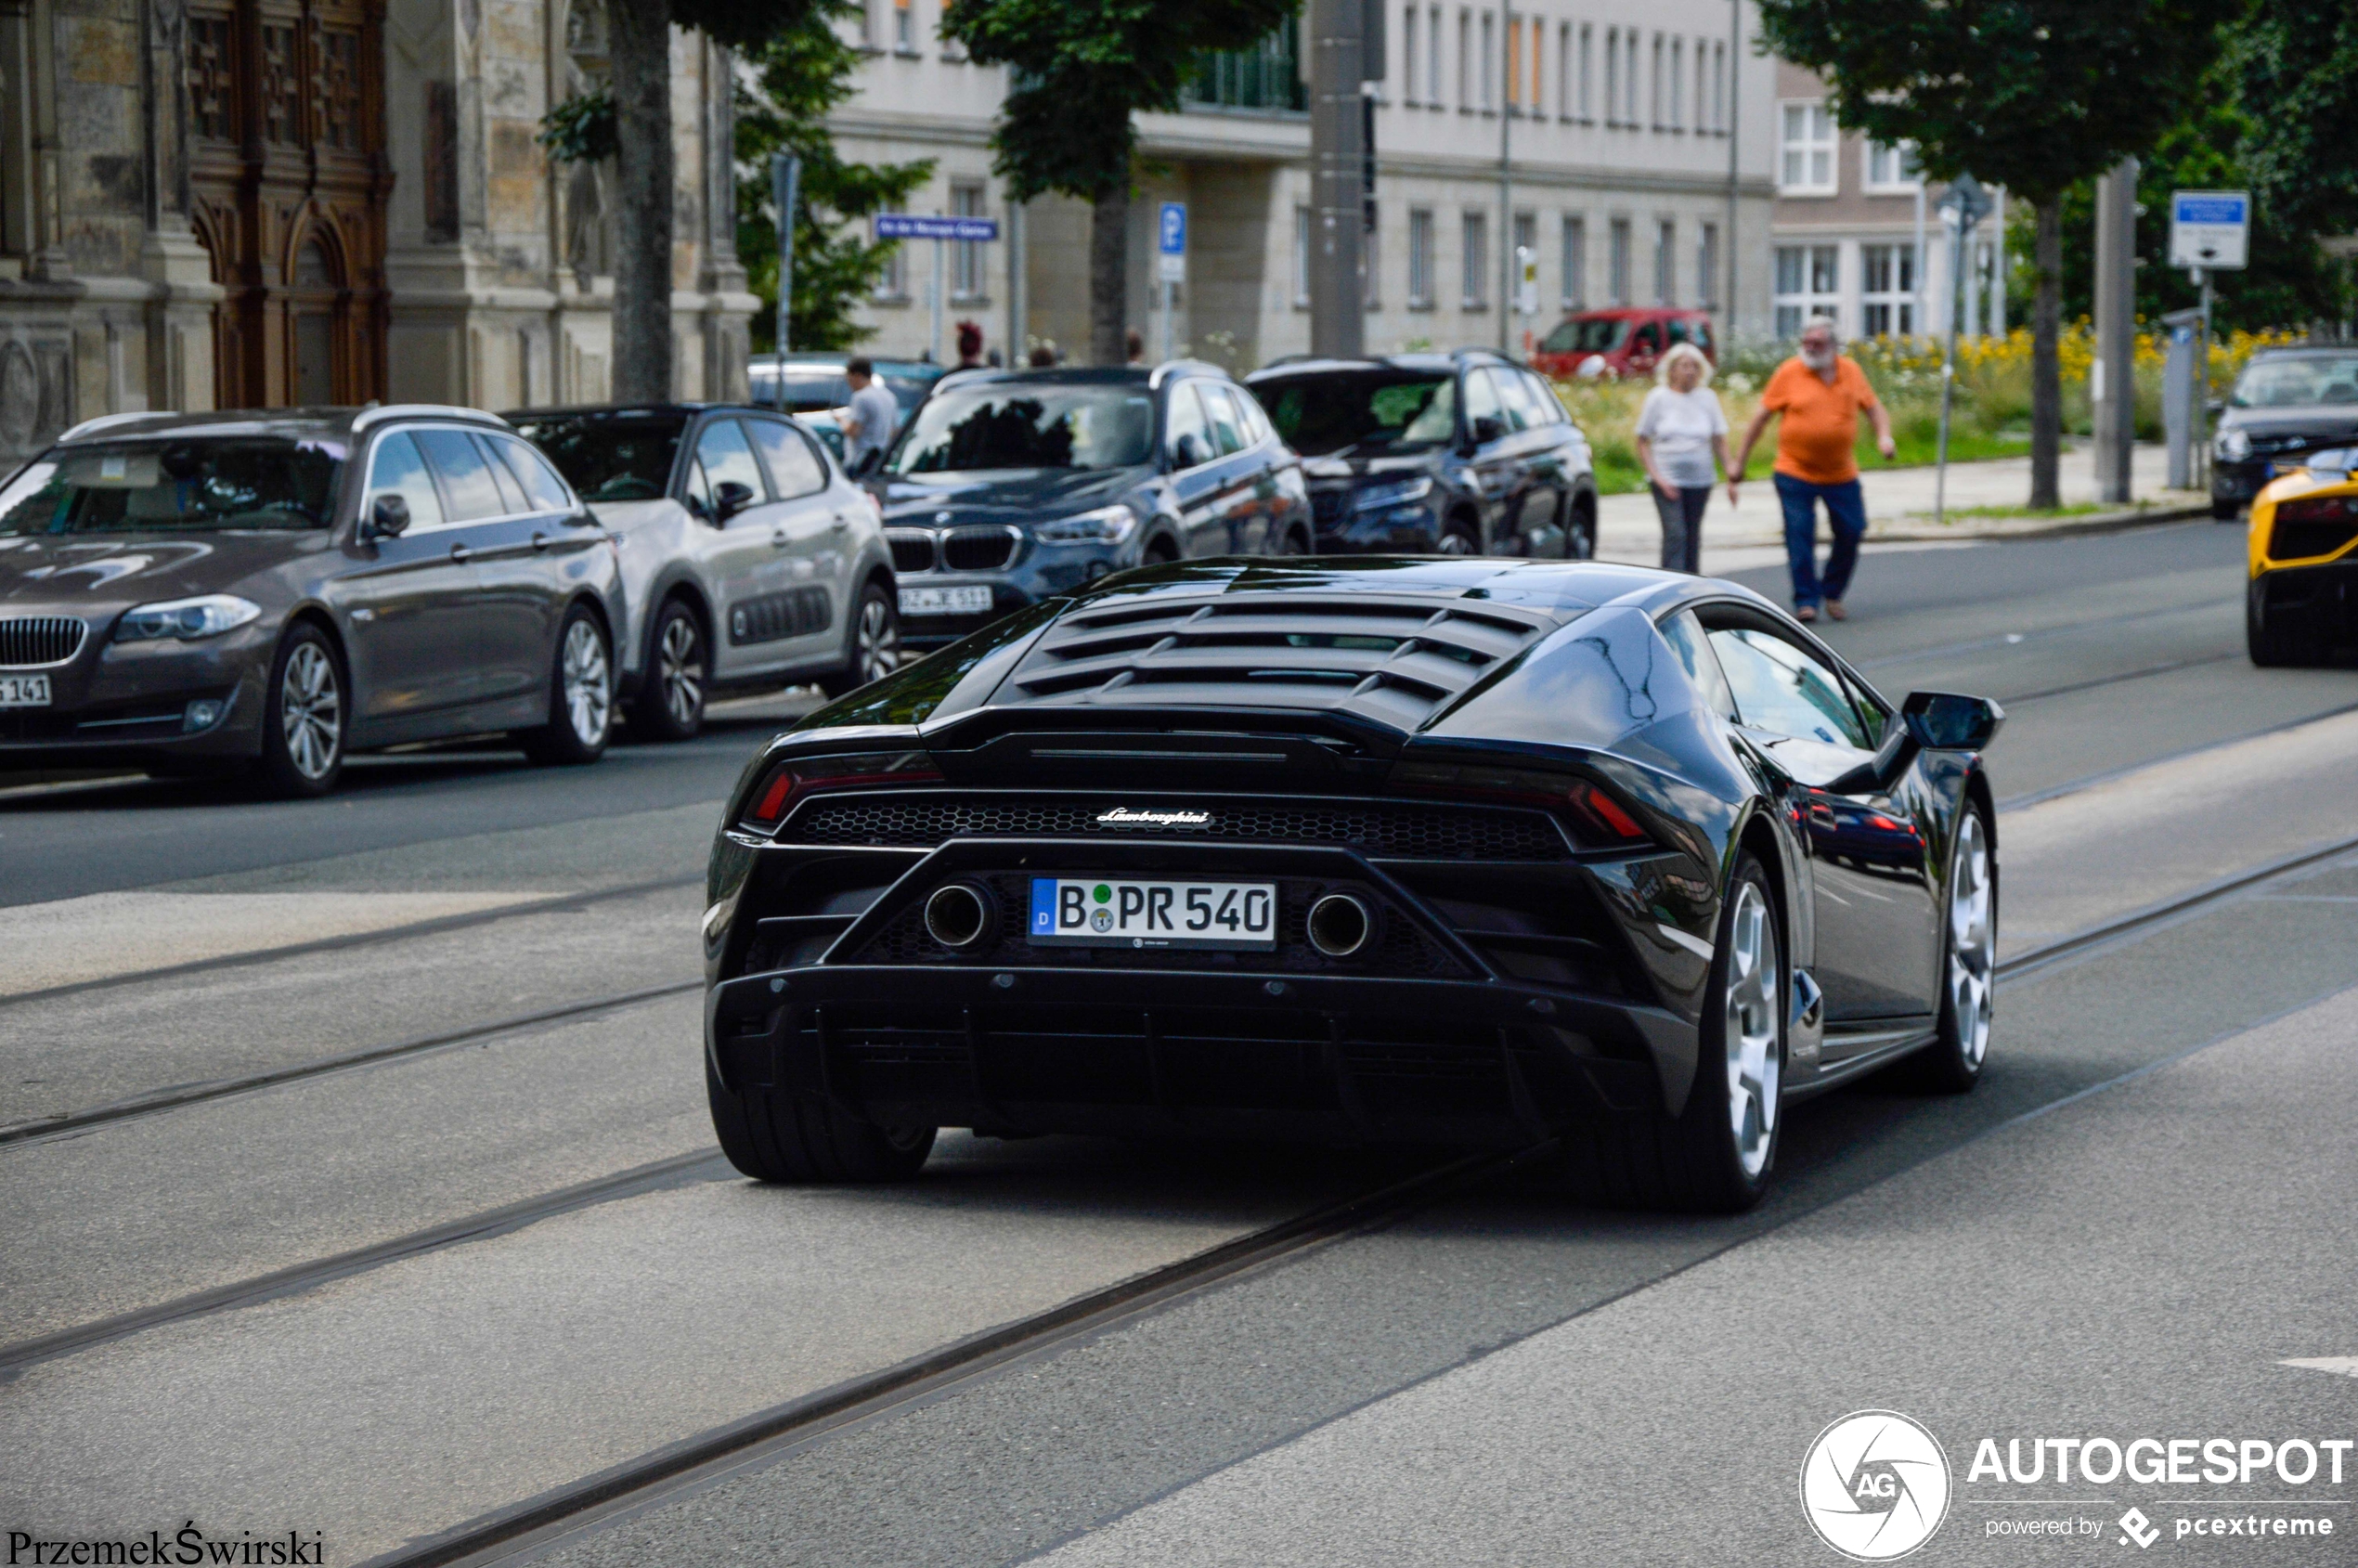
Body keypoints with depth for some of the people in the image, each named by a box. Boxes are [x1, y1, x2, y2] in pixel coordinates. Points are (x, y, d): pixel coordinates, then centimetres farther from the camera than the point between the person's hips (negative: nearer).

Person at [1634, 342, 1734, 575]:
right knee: (1675, 534, -14)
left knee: (1693, 537, 7)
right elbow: (1643, 443, 1)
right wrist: (1657, 477, -10)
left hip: (1700, 480, 3)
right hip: (1667, 480, -3)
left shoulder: (1707, 398, 7)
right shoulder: (1658, 397, 0)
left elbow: (1719, 442, 10)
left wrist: (1730, 476, 2)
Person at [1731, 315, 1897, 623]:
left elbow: (1874, 408, 16)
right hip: (1795, 474, -3)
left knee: (1850, 534, 5)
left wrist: (1884, 436, -5)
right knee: (1800, 537, -6)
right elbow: (1761, 417, 0)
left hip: (1841, 474, 3)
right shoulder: (1789, 373, -5)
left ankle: (1833, 593, 24)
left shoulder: (1851, 370, 4)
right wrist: (1739, 462, -1)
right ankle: (1805, 601, 2)